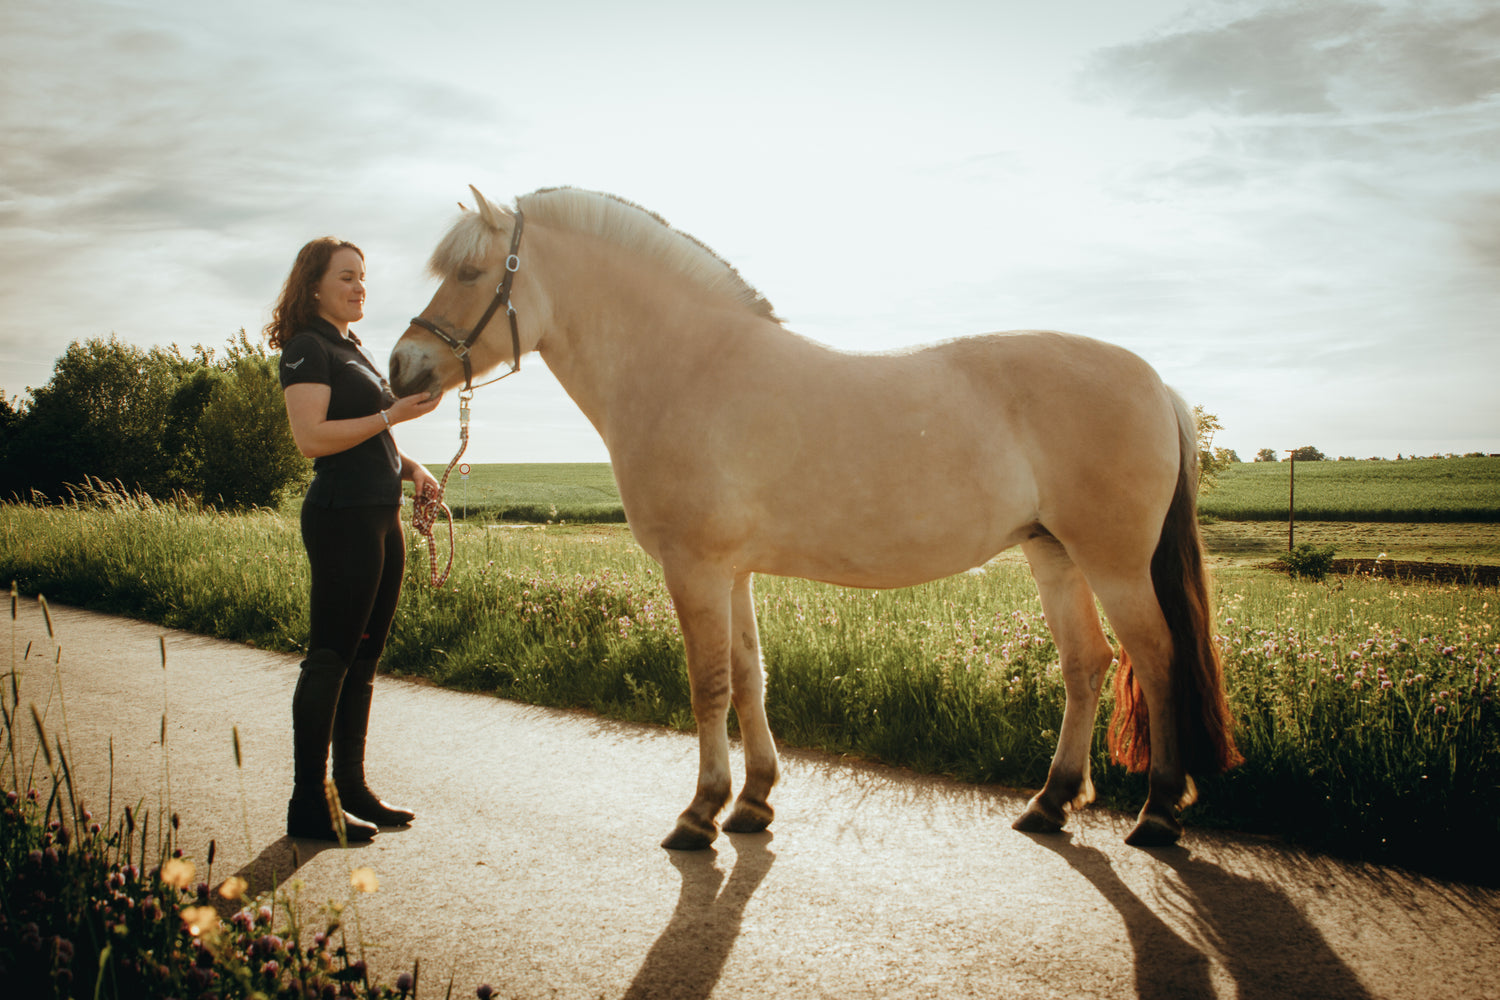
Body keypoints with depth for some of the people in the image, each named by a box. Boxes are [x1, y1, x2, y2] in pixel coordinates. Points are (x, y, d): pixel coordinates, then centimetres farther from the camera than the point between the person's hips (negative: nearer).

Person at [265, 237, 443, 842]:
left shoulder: (353, 351, 21)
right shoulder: (307, 348, -6)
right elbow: (312, 438, -19)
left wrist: (410, 467, 8)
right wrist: (393, 415, -19)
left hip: (382, 518, 9)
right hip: (342, 518, -9)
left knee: (362, 661, 12)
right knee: (329, 660, -5)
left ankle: (352, 790, 21)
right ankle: (307, 805, 2)